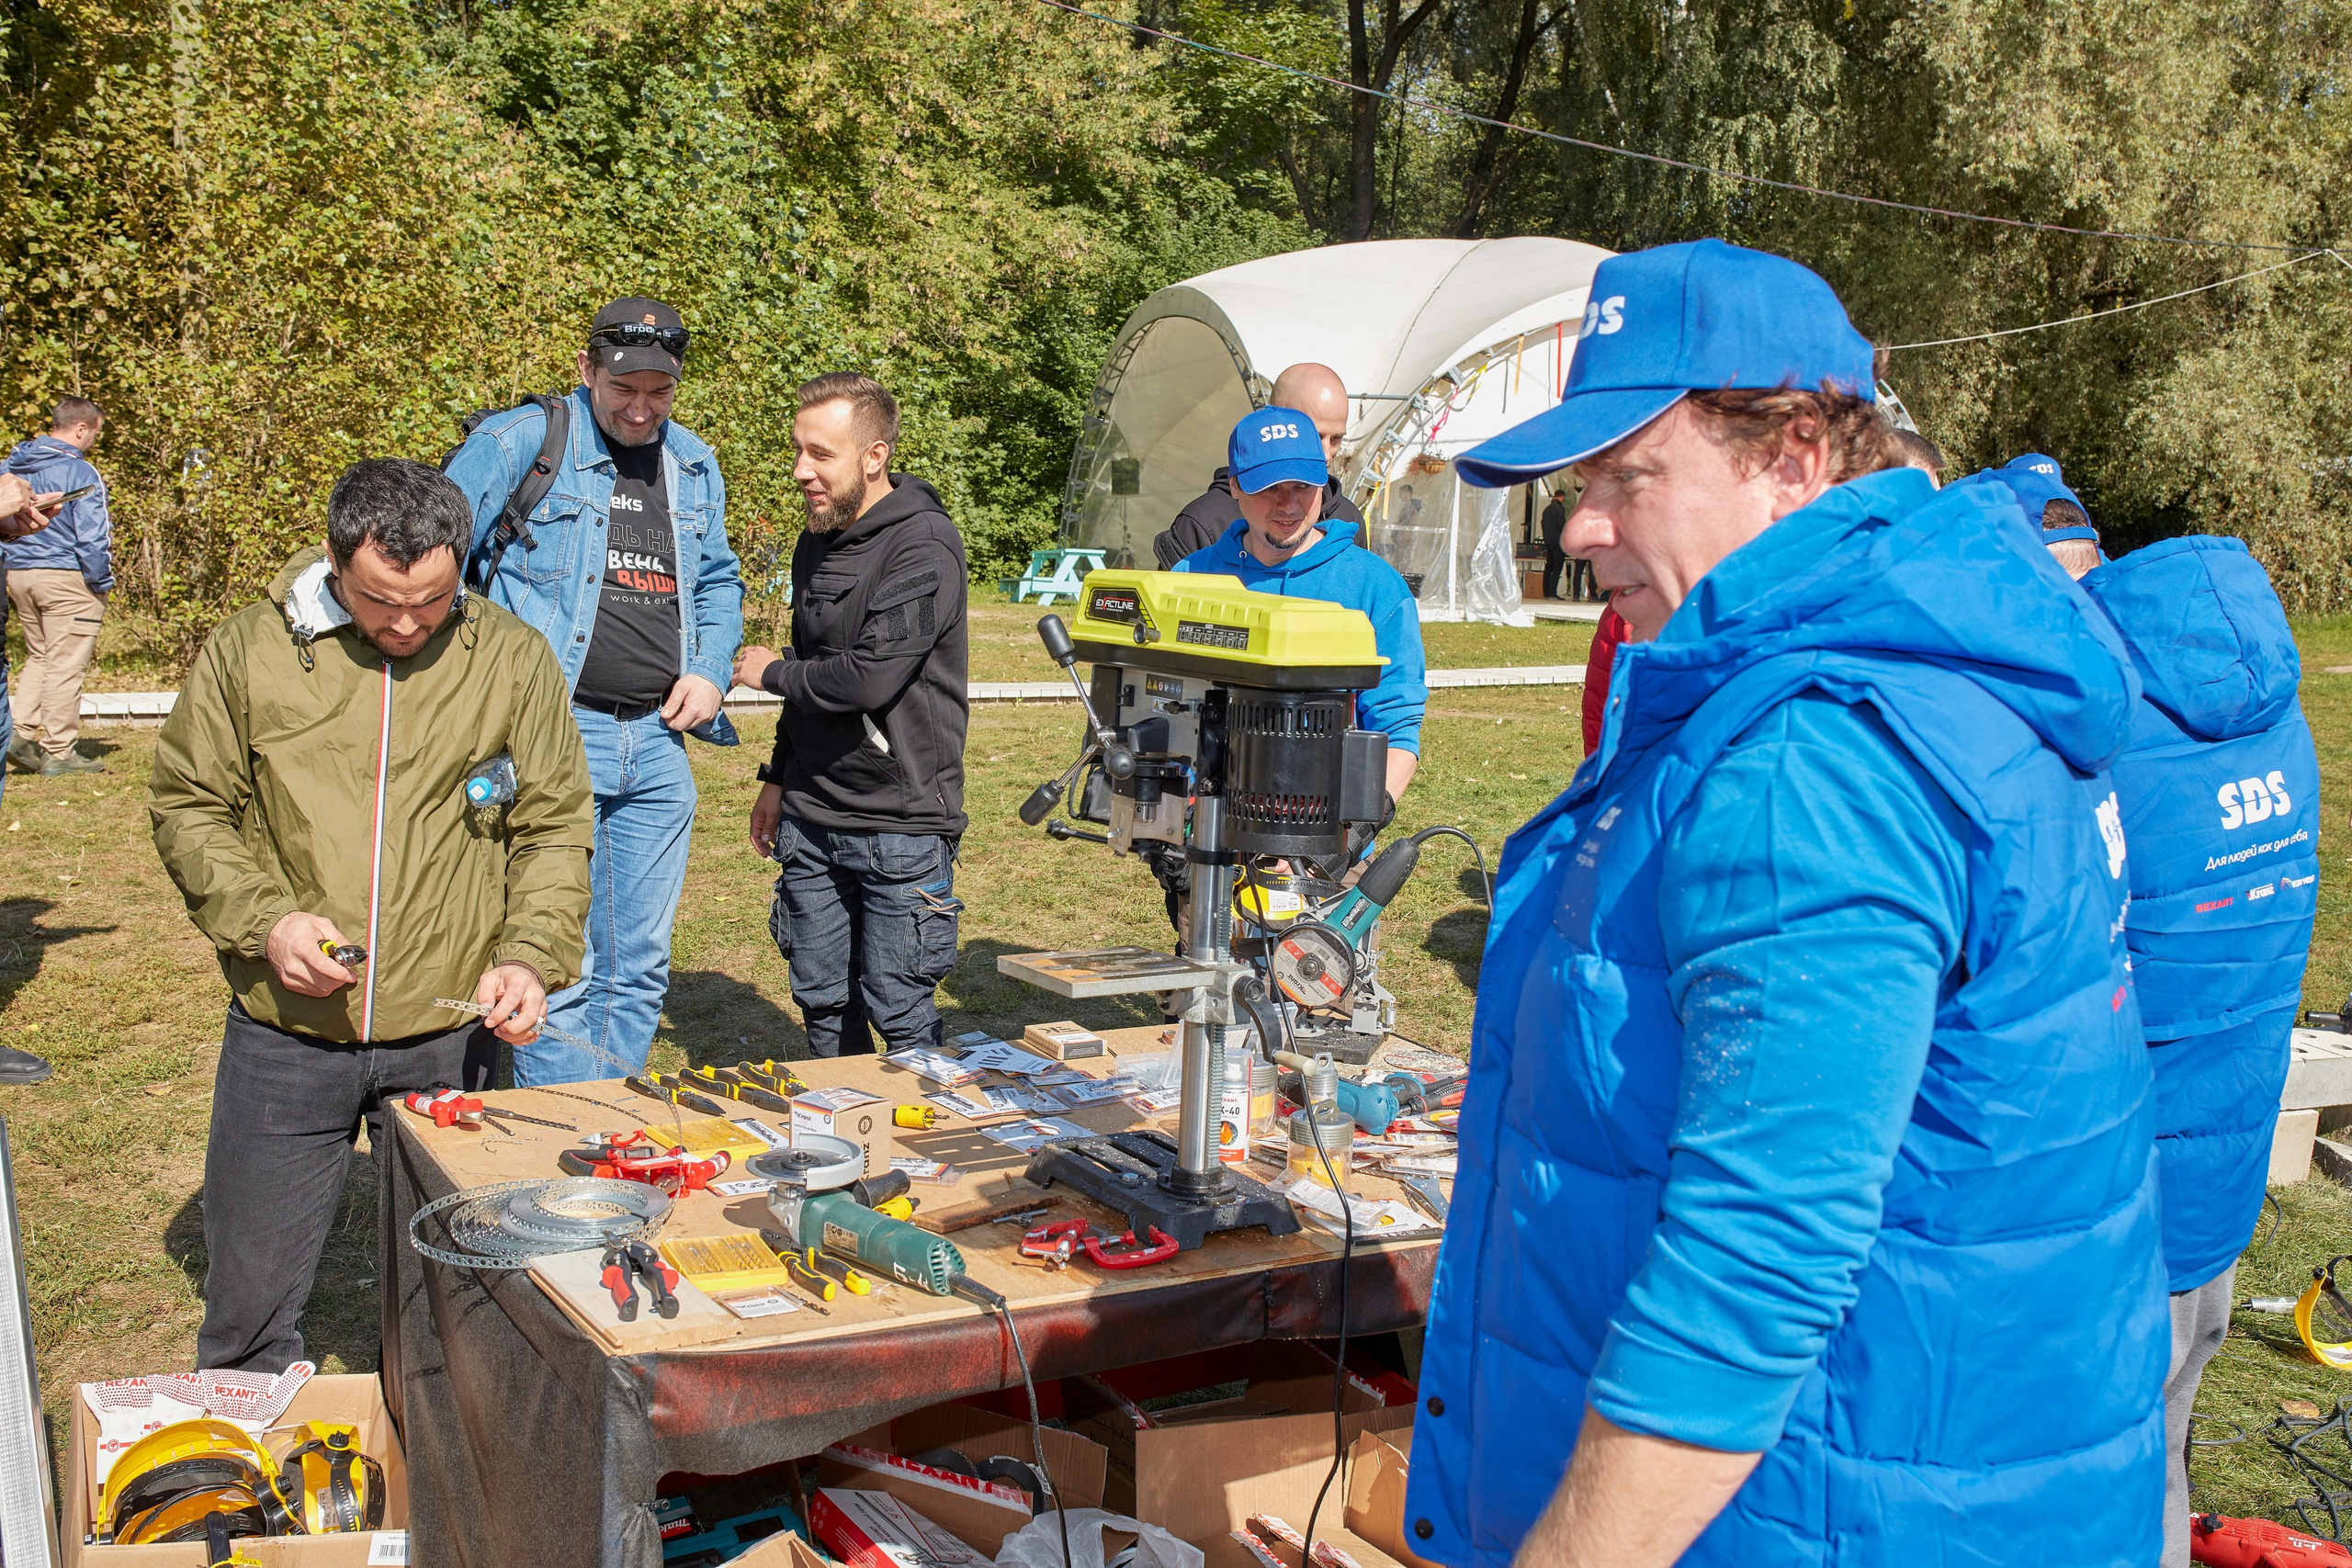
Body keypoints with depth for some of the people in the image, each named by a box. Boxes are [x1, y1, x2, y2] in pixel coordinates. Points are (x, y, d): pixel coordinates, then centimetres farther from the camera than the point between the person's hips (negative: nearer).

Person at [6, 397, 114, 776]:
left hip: (17, 574, 7)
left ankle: (24, 735, 7)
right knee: (65, 665, -1)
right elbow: (92, 538, -15)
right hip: (66, 576, -7)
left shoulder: (12, 469, 11)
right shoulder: (80, 472, -13)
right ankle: (59, 752, 3)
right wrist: (101, 584, -6)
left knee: (38, 657, 19)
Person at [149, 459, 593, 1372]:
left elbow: (555, 829, 4)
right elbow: (187, 807, 6)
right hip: (285, 1032, 0)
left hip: (451, 1034, 0)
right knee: (248, 1280, 10)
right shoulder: (248, 652, -2)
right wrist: (264, 920, -10)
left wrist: (532, 956, -11)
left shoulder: (513, 659, -1)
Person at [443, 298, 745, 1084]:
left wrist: (711, 671, 6)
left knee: (640, 968, 12)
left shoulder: (694, 465, 14)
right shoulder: (519, 442, -4)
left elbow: (719, 582, 24)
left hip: (658, 741, 6)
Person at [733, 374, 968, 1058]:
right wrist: (779, 778, 21)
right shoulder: (817, 544, 12)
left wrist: (772, 671, -8)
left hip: (900, 822, -7)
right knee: (822, 1003, 13)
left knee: (900, 1014, -1)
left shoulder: (923, 545, -15)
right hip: (811, 819, 8)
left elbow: (870, 676, -24)